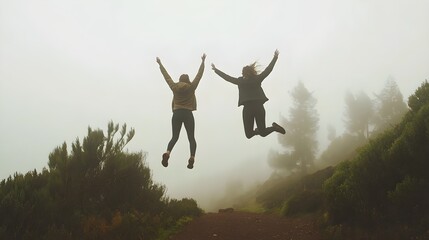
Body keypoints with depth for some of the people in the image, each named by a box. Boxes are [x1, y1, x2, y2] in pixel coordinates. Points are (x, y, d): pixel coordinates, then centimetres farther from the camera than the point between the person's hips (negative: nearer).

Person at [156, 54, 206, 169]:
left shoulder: (174, 87, 3)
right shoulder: (191, 87, -1)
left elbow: (166, 76, 13)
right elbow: (199, 74, 6)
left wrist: (160, 64, 24)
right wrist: (203, 61, 15)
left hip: (176, 114, 2)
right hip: (188, 114, -2)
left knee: (174, 137, 7)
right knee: (191, 137, 3)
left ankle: (167, 152, -21)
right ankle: (192, 157, -20)